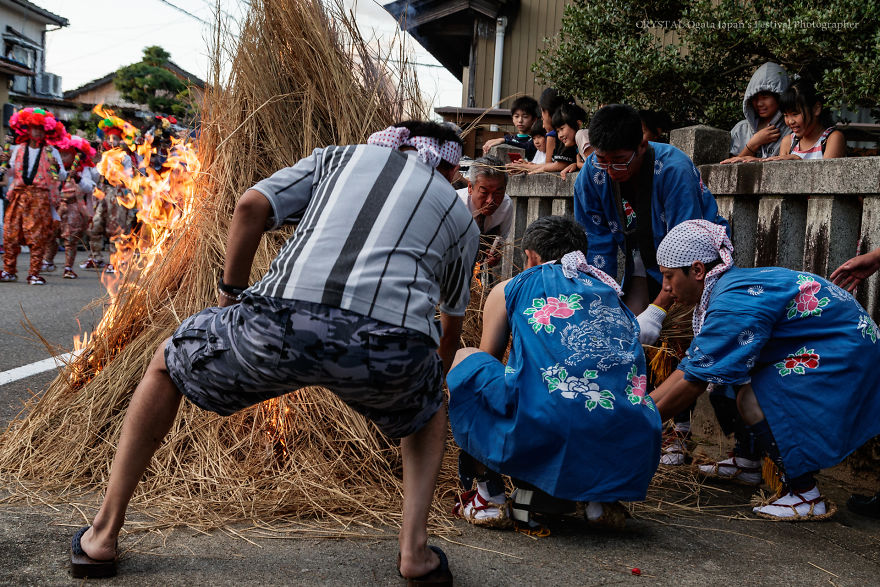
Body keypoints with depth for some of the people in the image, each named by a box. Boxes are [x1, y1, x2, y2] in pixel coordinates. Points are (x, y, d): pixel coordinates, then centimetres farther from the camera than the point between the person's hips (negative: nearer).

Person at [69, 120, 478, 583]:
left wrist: (230, 295, 24)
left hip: (284, 324, 0)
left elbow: (251, 207, 13)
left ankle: (102, 535, 29)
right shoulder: (460, 214, 30)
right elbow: (452, 320, 42)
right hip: (391, 347, 1)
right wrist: (438, 377, 62)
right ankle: (415, 549, 20)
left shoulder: (338, 157, 29)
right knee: (429, 414, 37)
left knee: (167, 364, 28)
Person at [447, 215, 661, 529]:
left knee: (462, 360, 21)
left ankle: (488, 494, 18)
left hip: (543, 438, -4)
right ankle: (600, 497, 17)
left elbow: (488, 362, 31)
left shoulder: (509, 290, 17)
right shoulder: (613, 295, 27)